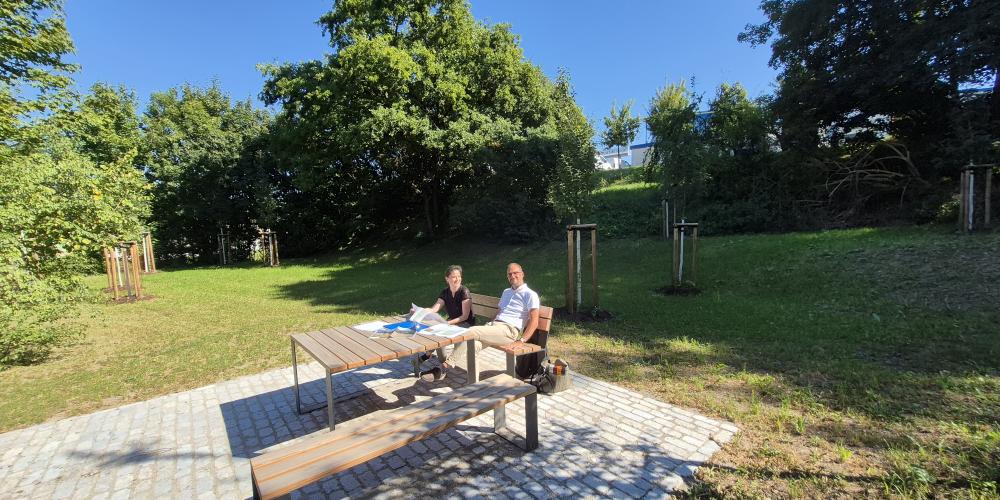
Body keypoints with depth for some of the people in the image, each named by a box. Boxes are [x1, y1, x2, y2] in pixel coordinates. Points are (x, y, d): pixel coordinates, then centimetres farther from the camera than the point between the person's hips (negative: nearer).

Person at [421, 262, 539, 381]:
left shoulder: (530, 294, 3)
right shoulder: (506, 292, 29)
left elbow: (534, 321, -6)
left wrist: (522, 340, -16)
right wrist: (490, 328, 11)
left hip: (510, 330, -6)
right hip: (494, 325, 6)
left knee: (471, 332, -24)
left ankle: (445, 366, -20)